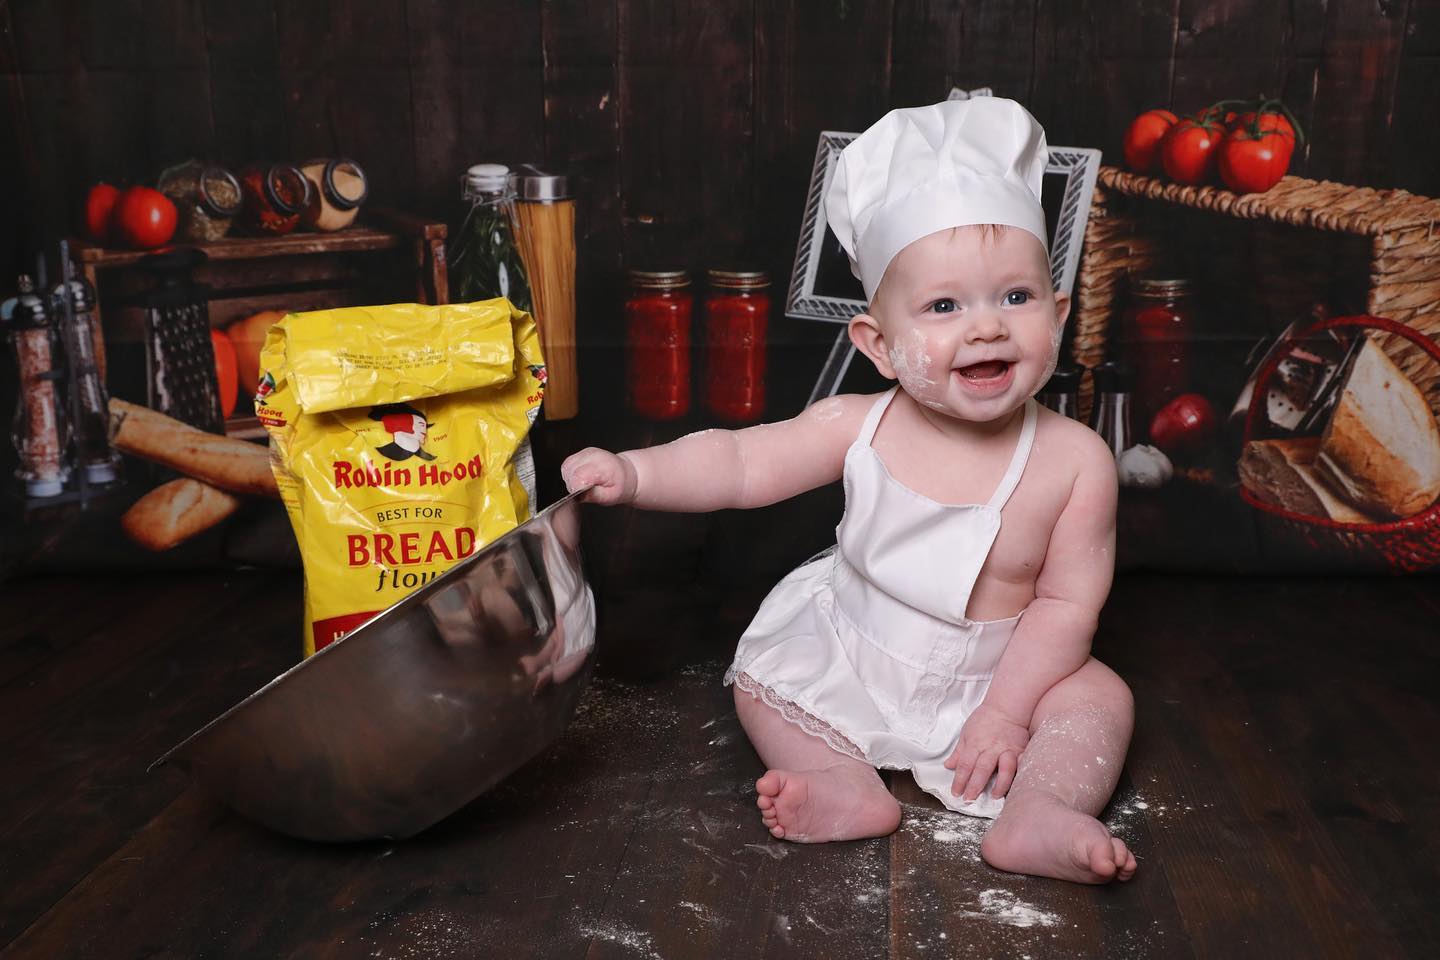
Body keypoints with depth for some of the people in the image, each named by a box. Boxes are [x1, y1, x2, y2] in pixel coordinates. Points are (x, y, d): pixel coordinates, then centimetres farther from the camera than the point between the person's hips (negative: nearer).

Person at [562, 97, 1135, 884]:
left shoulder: (1073, 460, -22)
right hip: (849, 657, 2)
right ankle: (848, 784, -19)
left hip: (996, 674, -1)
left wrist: (1007, 710, -18)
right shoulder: (860, 429, -21)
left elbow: (1068, 600, -16)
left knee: (1101, 698, -17)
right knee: (763, 675, -8)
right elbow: (740, 463, -15)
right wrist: (632, 473, -29)